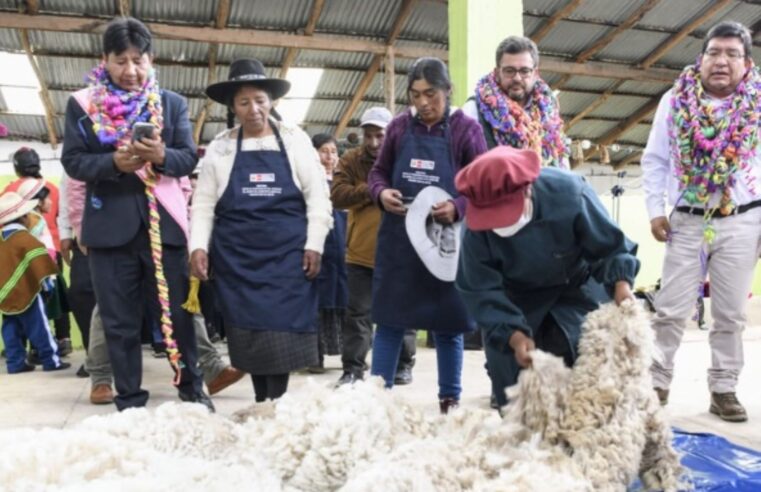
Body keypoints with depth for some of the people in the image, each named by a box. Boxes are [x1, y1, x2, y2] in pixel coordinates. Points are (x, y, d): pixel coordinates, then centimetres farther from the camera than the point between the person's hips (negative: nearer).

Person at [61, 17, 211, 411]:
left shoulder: (173, 104, 8)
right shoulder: (82, 103, 6)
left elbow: (188, 158, 1)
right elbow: (73, 162, -1)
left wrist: (161, 155, -21)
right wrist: (115, 162, -20)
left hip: (163, 222, 0)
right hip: (111, 225, 0)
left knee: (177, 312, 7)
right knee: (120, 322, 7)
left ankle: (191, 388, 24)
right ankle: (129, 402, 19)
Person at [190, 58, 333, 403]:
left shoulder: (295, 140, 4)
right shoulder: (219, 148, 8)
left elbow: (317, 194, 2)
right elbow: (203, 203, 8)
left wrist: (314, 244, -4)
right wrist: (198, 246, -4)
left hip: (287, 253, -1)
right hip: (236, 256, 2)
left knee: (281, 330, -5)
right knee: (249, 332, 5)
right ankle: (261, 400, 19)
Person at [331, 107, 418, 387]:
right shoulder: (350, 161, 4)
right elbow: (337, 196, -8)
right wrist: (370, 189, -18)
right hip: (361, 251, 1)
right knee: (358, 313, 5)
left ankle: (404, 364, 26)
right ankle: (353, 369, 13)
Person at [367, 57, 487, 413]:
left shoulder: (466, 129, -3)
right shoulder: (399, 126, 5)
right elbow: (378, 172, 12)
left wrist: (457, 208, -22)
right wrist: (382, 193, -10)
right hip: (398, 239, 3)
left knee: (447, 325, 8)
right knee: (388, 320, 7)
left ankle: (450, 399, 23)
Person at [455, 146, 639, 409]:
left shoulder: (569, 194, -35)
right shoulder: (477, 224, -31)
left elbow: (609, 246, -21)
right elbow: (480, 289, -24)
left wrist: (621, 282, -40)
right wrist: (513, 334, -36)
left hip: (576, 286, -1)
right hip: (516, 296, 1)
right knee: (506, 362, -2)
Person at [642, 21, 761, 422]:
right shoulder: (674, 101, 2)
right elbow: (654, 160, 6)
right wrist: (655, 210, -2)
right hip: (687, 222, 0)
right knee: (670, 310, 2)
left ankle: (723, 389, 19)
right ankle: (657, 382, 13)